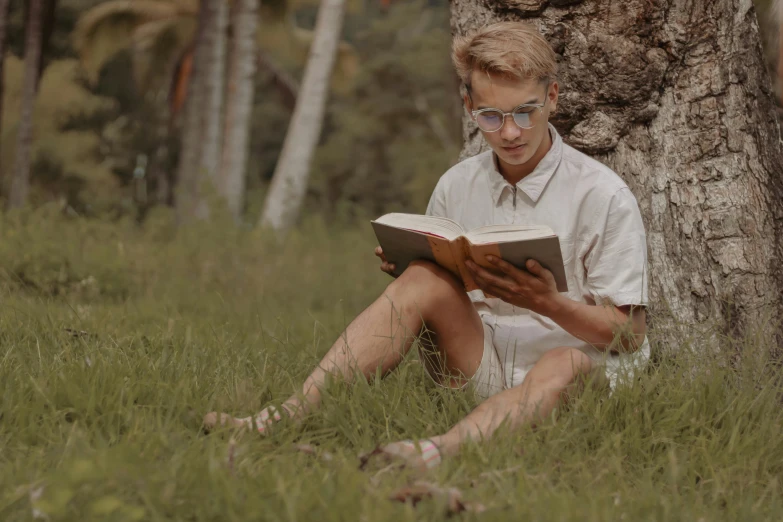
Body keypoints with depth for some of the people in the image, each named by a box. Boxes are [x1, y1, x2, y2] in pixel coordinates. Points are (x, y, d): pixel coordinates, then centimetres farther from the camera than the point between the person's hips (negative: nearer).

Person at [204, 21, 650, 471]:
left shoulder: (603, 196, -5)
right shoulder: (457, 186, 7)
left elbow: (629, 334, -5)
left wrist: (548, 303, -23)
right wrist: (404, 269, -9)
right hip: (479, 364, 4)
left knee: (563, 365, -39)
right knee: (425, 279, -22)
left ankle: (437, 452, -67)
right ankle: (286, 417, -35)